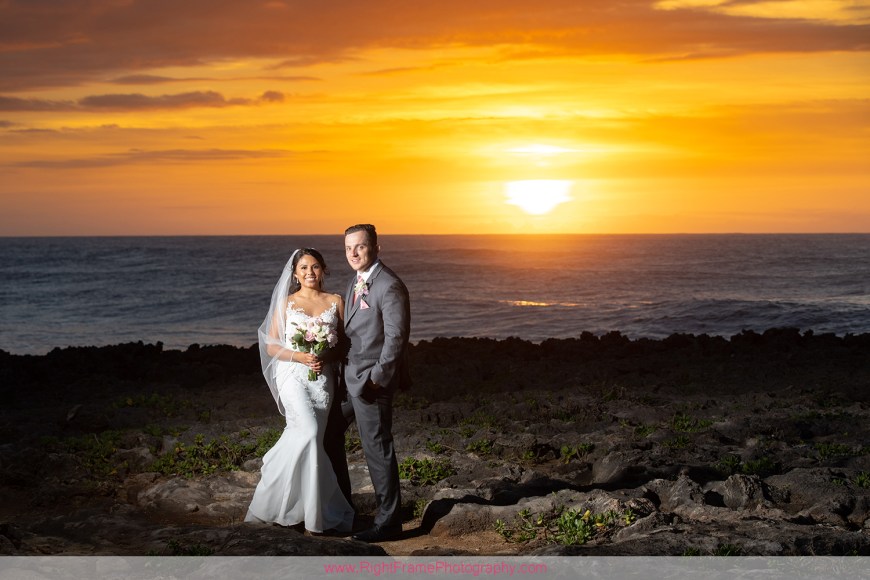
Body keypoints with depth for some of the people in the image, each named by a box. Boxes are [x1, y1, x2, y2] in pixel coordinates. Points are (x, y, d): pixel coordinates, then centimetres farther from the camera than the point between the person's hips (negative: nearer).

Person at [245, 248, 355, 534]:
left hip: (323, 379, 3)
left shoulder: (335, 302, 9)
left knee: (302, 437, 0)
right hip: (293, 375, -2)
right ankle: (320, 512, -12)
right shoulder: (286, 303, 6)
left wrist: (327, 356, -10)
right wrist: (300, 356, -12)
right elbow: (271, 347, 3)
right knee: (309, 431, -24)